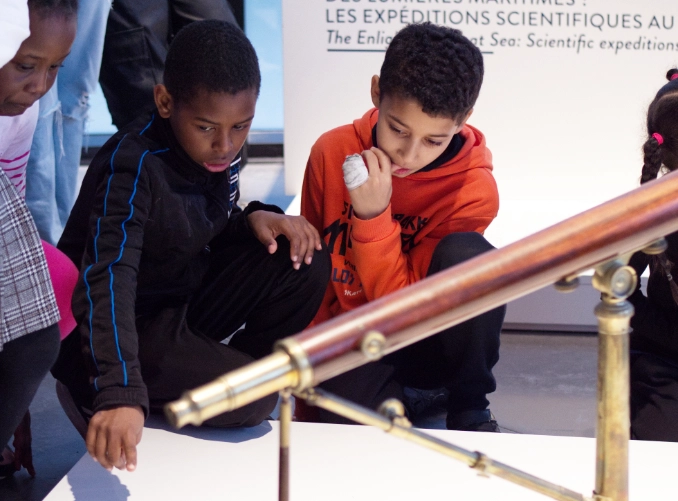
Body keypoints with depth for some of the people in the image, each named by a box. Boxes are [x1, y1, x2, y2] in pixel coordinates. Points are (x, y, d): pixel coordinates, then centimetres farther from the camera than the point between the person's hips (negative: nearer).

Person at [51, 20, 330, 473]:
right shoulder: (133, 168, -29)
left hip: (187, 296, 7)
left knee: (307, 262, -11)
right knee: (251, 400, -25)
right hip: (127, 324, -7)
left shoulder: (220, 151, -6)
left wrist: (255, 218, -12)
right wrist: (120, 395, -54)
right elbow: (108, 283, -41)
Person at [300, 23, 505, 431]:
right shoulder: (333, 152, -11)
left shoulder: (473, 191, -18)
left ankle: (470, 408, -10)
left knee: (466, 254, -31)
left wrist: (374, 218, -31)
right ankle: (399, 405, 2)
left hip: (429, 342, 0)